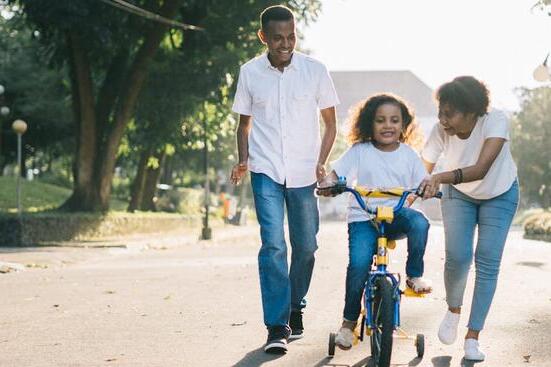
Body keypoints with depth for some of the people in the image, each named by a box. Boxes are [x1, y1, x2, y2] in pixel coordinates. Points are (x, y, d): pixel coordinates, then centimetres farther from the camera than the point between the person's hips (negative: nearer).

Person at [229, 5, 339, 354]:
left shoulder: (315, 70, -2)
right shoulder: (250, 72, 0)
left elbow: (330, 123, 6)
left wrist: (321, 163, -7)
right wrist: (243, 161, -2)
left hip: (304, 172, 1)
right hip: (266, 171, -1)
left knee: (306, 245, 8)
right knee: (273, 244, -12)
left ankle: (295, 308, 31)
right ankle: (277, 327, -11)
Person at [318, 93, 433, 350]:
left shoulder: (408, 155, 7)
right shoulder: (360, 151, 1)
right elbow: (336, 173, -3)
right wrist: (328, 183, -27)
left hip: (396, 213, 2)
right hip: (363, 216, -1)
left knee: (419, 222, -34)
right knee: (359, 263, -24)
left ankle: (414, 276, -10)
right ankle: (349, 322, -2)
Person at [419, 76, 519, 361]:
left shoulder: (495, 121, -35)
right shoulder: (441, 131, -28)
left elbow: (481, 169, -47)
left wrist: (440, 177, -61)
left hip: (499, 196, -1)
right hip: (459, 195, 1)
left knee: (488, 263, -7)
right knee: (457, 257, -14)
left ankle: (472, 337, 3)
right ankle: (453, 310, 17)